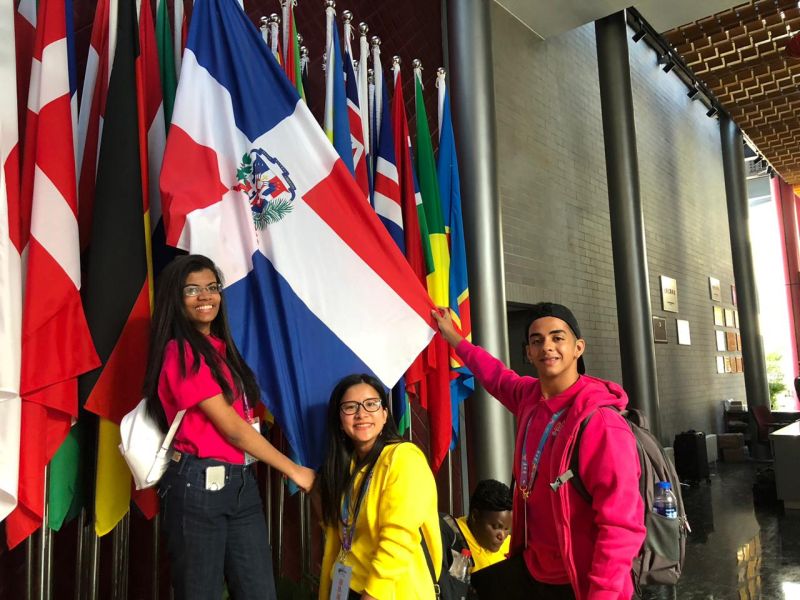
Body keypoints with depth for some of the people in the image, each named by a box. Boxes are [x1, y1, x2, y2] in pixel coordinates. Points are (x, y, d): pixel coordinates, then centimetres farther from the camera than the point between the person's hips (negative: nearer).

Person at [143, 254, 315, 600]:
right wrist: (293, 470, -7)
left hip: (241, 483, 7)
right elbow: (231, 426, -14)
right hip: (198, 486, -7)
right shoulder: (181, 352, -11)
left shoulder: (219, 347, 14)